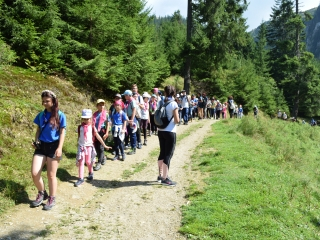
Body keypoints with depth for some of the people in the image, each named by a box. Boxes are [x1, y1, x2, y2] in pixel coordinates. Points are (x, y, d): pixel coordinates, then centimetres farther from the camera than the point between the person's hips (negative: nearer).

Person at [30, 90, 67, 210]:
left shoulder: (60, 115, -6)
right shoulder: (41, 115, 6)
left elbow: (62, 133, -6)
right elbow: (38, 130, 15)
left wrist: (59, 148, -13)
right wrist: (36, 142, -2)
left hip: (53, 147, -4)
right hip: (41, 146, 4)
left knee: (51, 175, 3)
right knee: (34, 173, -3)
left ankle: (52, 199, 19)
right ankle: (42, 193, 21)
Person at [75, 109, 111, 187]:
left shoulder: (92, 127, -5)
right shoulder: (80, 127, -1)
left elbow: (98, 136, 0)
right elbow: (79, 137, 9)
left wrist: (104, 145, 2)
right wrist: (78, 146, 14)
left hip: (89, 146, -1)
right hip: (81, 146, 1)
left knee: (88, 161, 7)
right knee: (80, 162, -2)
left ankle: (91, 174, 33)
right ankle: (81, 178, 3)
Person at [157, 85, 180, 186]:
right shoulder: (173, 104, -13)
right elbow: (177, 120, -13)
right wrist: (177, 119, 6)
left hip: (160, 131, 6)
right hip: (170, 132, -6)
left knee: (162, 153, 17)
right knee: (168, 155, 0)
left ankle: (160, 175, 28)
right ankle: (165, 178, 2)